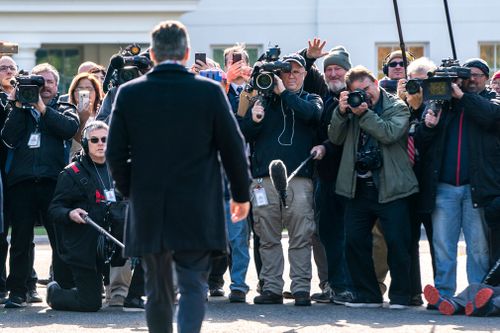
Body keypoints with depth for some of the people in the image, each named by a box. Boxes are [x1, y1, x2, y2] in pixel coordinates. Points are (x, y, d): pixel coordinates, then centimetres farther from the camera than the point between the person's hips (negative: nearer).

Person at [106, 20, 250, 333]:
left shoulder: (129, 93, -2)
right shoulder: (210, 92, -6)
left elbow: (116, 154, 0)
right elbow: (233, 148, -1)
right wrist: (241, 194, 13)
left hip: (147, 213, 2)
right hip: (197, 213, -2)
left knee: (158, 291, 13)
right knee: (193, 286, -2)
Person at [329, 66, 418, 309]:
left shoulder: (397, 107, 1)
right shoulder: (353, 108, 13)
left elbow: (390, 133, -16)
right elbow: (336, 138, 4)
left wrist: (364, 114, -16)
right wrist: (341, 111, -9)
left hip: (390, 187, -4)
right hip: (358, 187, 5)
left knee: (397, 243, -5)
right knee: (354, 241, 2)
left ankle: (400, 295, 5)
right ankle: (367, 295, 11)